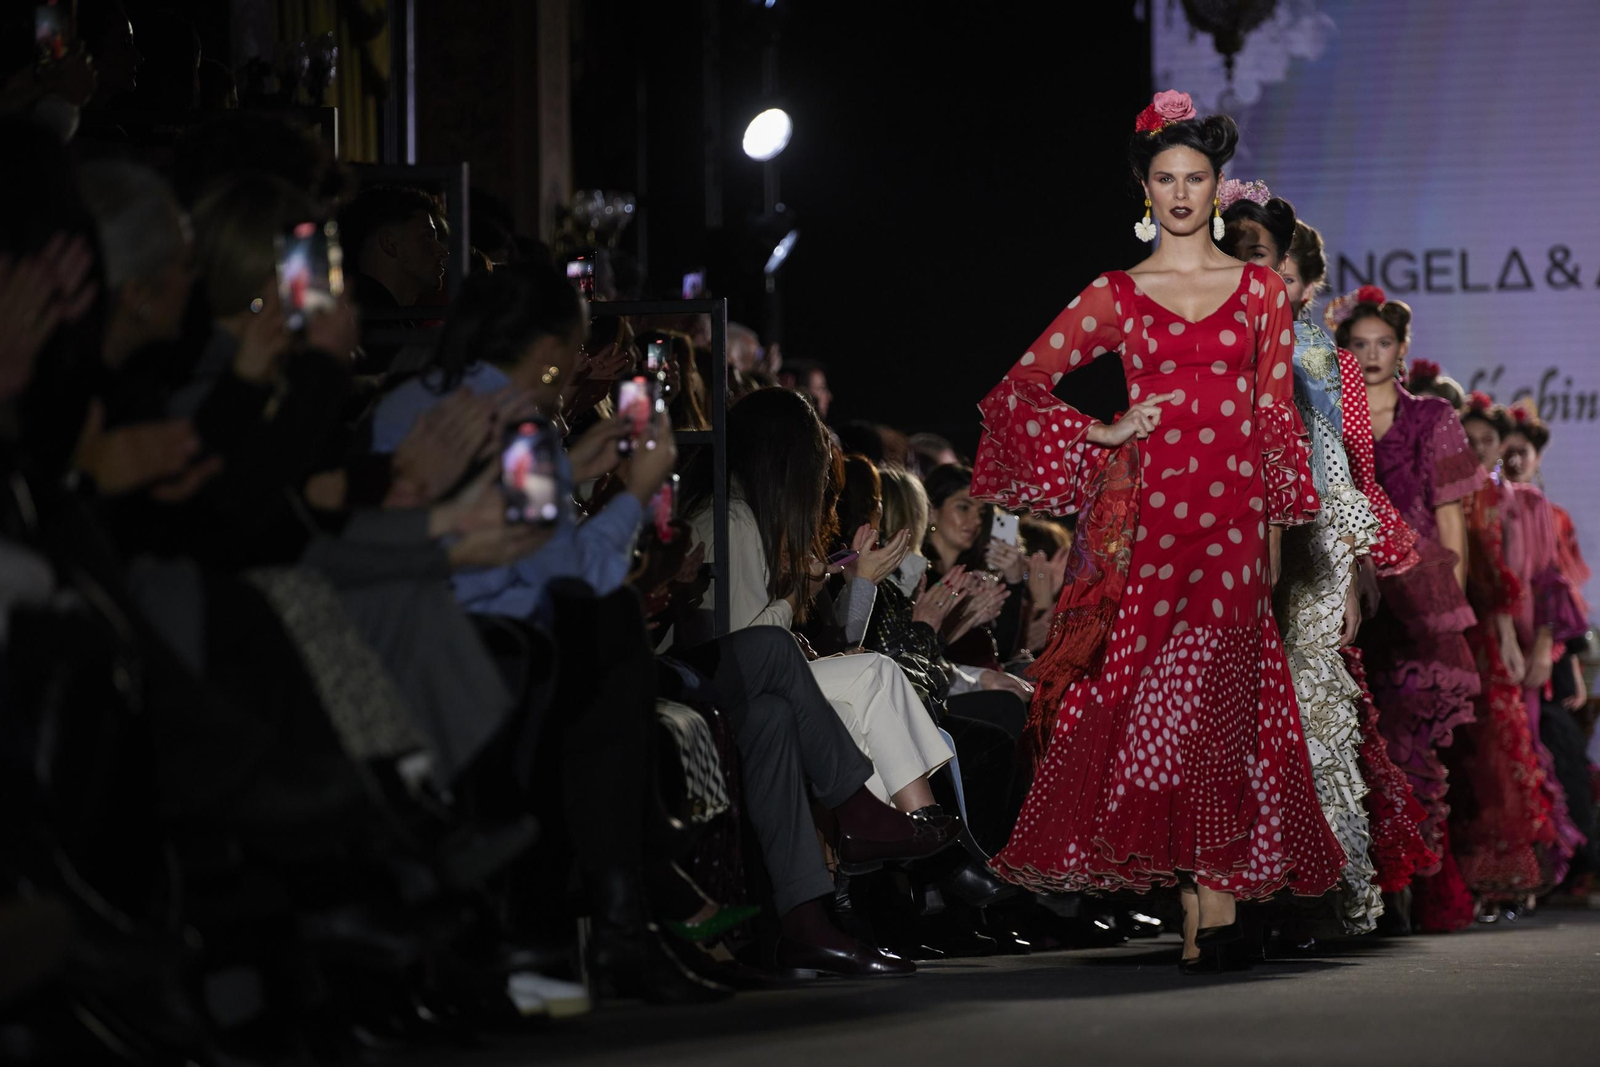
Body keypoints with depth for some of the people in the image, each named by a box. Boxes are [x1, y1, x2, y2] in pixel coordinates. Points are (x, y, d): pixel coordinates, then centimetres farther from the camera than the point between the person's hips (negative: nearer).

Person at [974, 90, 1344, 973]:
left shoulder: (1258, 290, 11)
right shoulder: (1115, 297, 9)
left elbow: (1276, 420, 11)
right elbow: (1018, 390, 10)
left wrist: (1275, 531, 7)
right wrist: (1105, 434, 1)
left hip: (1231, 520, -1)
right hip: (1145, 519, 1)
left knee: (1197, 695, -13)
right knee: (1165, 698, -6)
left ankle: (1207, 896, -11)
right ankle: (1213, 892, -2)